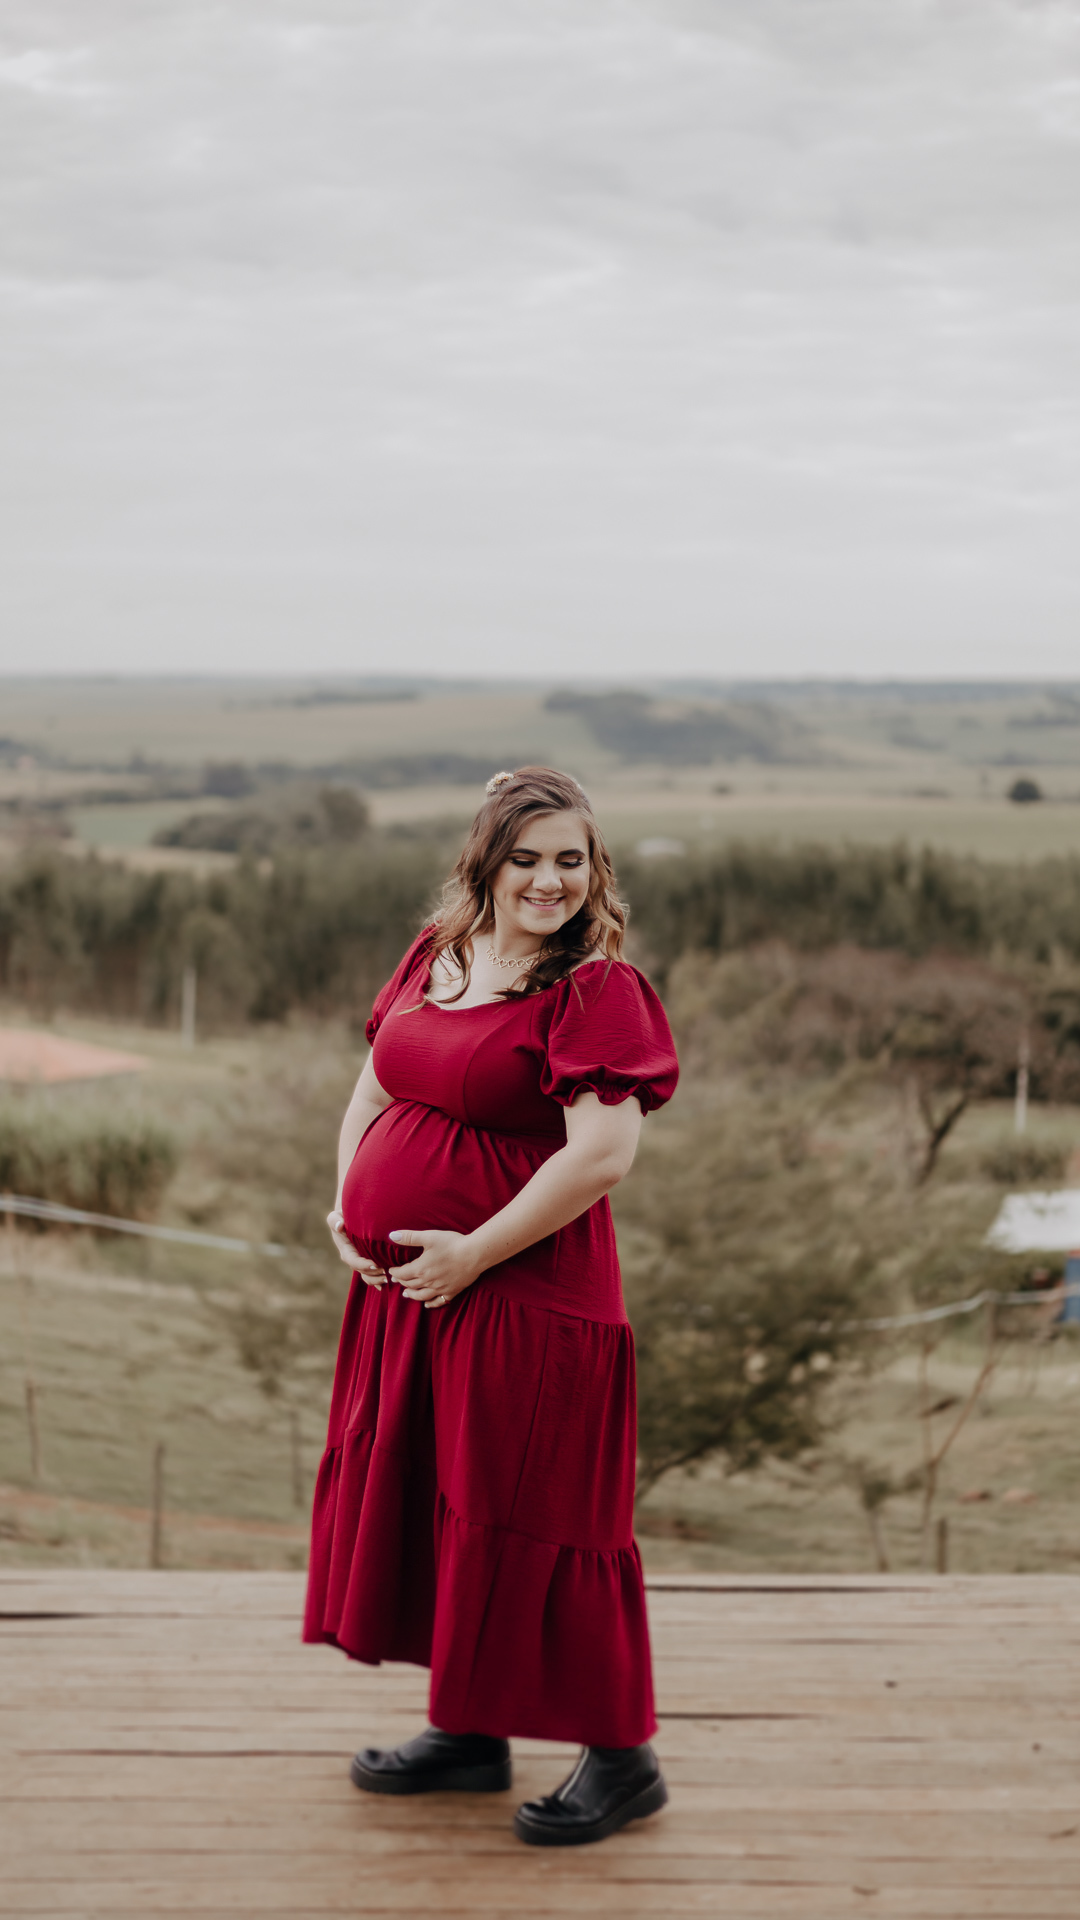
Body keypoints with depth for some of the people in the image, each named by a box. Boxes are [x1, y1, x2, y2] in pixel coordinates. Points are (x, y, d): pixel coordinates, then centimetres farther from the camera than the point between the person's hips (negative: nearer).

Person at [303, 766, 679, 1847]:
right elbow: (374, 1088, 20)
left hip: (522, 1300, -8)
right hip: (400, 1288, 8)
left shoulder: (598, 991, -14)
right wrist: (347, 1204, 5)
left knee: (529, 1521, -2)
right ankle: (470, 1734, 31)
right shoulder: (435, 957, 10)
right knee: (415, 1496, 16)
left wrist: (475, 1251, -18)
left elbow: (602, 1155, -22)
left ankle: (622, 1757, 14)